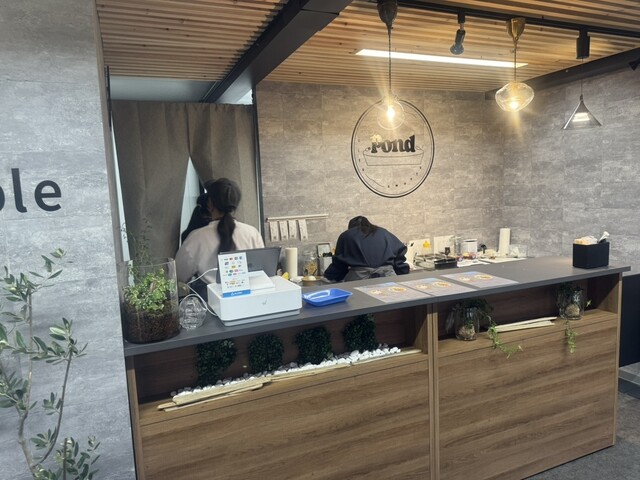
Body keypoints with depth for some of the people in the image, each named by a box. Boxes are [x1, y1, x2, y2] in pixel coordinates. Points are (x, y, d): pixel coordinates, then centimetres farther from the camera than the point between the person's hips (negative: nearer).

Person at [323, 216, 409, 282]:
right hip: (388, 276, 2)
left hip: (358, 278, -2)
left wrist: (330, 276, 35)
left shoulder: (346, 236, 19)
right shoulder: (386, 234, 24)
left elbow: (338, 264, 19)